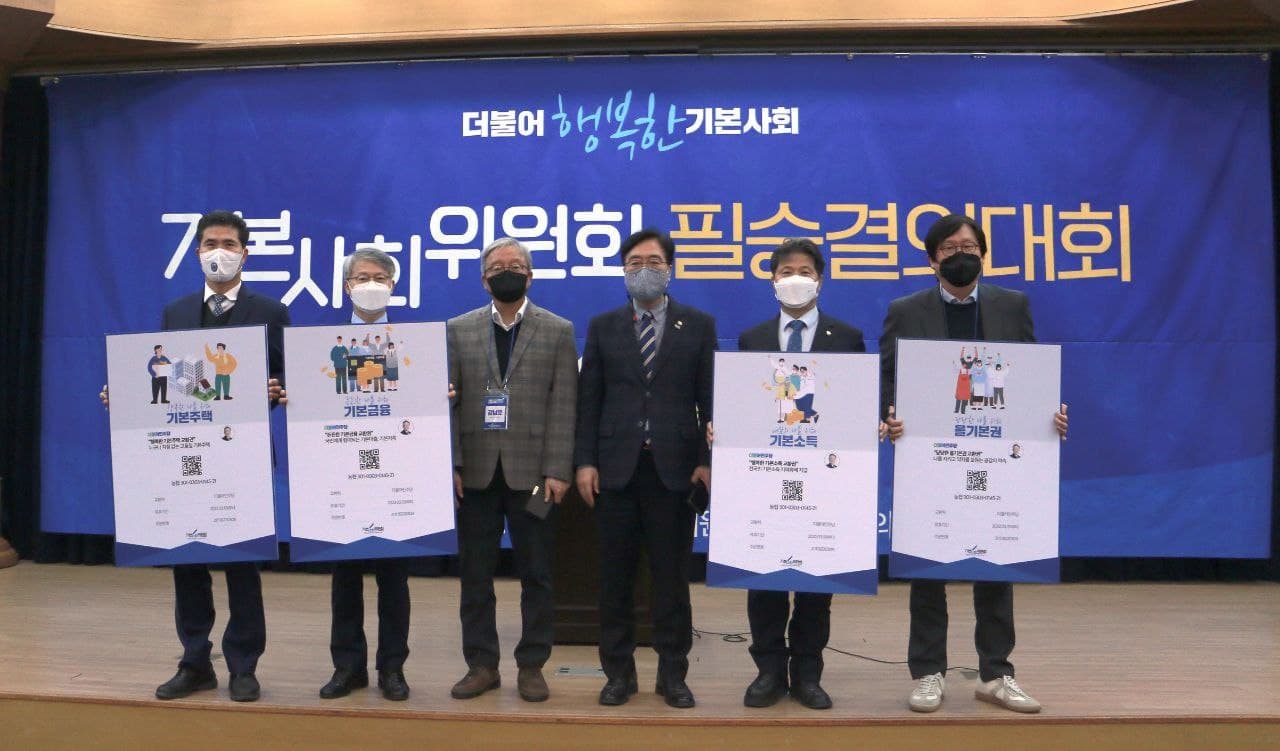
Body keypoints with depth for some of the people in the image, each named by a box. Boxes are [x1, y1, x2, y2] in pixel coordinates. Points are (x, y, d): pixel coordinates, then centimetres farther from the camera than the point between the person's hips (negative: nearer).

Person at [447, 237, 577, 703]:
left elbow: (563, 406, -2)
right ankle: (482, 664, 19)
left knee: (536, 574, 5)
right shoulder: (458, 330, 8)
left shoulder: (558, 331, 4)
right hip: (476, 471, 2)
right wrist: (451, 465, -4)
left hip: (532, 472, -1)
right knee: (475, 574, 7)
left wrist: (557, 471, -10)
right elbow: (448, 401, 4)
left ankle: (532, 665, 17)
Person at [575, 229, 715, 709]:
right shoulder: (603, 327, 9)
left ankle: (673, 674, 17)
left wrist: (708, 460, -5)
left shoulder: (699, 326, 6)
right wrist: (584, 461, -2)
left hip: (674, 467, -1)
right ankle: (618, 672, 19)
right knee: (615, 577, 7)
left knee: (672, 576, 6)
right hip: (616, 467, 1)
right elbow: (589, 398, 6)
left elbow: (710, 398, 2)